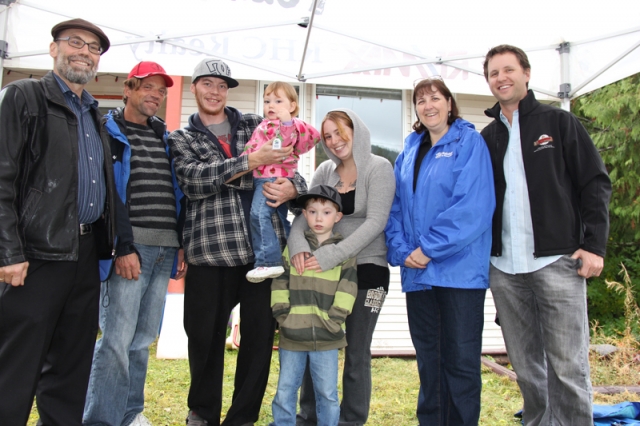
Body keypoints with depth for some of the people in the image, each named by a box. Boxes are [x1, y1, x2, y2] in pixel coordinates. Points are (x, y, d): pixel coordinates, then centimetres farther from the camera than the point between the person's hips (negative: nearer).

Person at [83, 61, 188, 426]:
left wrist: (182, 244, 11)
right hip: (130, 247, -6)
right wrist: (122, 247, -15)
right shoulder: (108, 132, 1)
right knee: (117, 339, -7)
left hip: (165, 250, 6)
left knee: (143, 339, 11)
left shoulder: (166, 137, 19)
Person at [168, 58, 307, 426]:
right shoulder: (182, 139, 12)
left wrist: (293, 187, -12)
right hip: (211, 249, -1)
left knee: (261, 333, 4)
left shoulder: (254, 125, 15)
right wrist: (249, 162, -18)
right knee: (206, 337, 7)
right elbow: (194, 180, -8)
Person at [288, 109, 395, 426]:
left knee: (356, 352, 5)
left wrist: (333, 254, -26)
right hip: (326, 269, 4)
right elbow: (305, 212, 1)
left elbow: (375, 222, -16)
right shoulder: (325, 170, 7)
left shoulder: (379, 168, -7)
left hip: (367, 269, -4)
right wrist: (298, 243, -21)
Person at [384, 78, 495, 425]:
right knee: (428, 359, 14)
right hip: (417, 272, 5)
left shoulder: (469, 142, -2)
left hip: (460, 269, -5)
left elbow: (474, 205, -14)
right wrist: (401, 251, -4)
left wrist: (430, 248, -16)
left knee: (461, 361, 2)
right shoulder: (409, 150, 15)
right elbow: (395, 206, 11)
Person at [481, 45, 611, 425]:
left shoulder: (559, 122, 5)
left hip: (557, 261, -3)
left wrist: (594, 245, -8)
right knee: (525, 366, 10)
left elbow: (596, 184, 1)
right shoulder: (487, 138, 15)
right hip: (504, 268, 4)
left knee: (568, 366, -2)